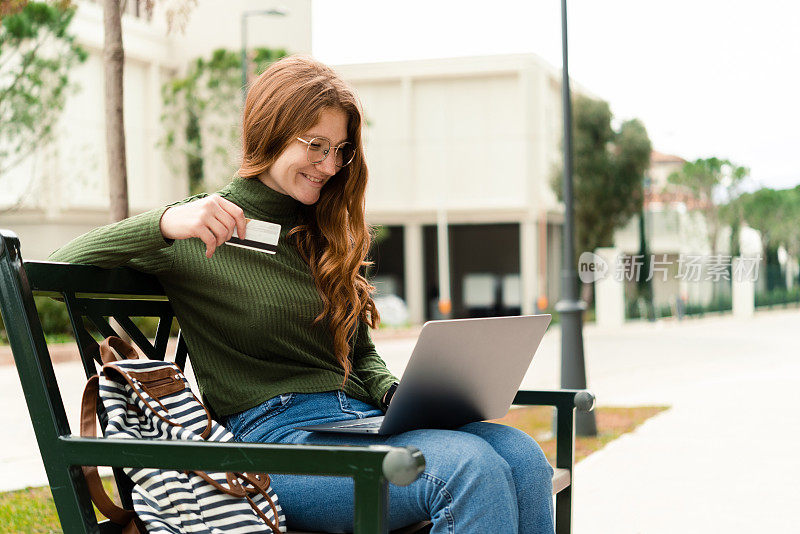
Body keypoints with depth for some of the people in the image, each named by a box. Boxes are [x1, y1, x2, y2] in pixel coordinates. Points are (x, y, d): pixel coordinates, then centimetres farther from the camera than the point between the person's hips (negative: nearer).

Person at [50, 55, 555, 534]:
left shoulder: (323, 235, 23)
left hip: (364, 420, 7)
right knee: (471, 467, -32)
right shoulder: (200, 230, 4)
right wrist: (163, 225, -22)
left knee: (522, 456, -24)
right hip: (275, 436, -6)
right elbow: (58, 265, -6)